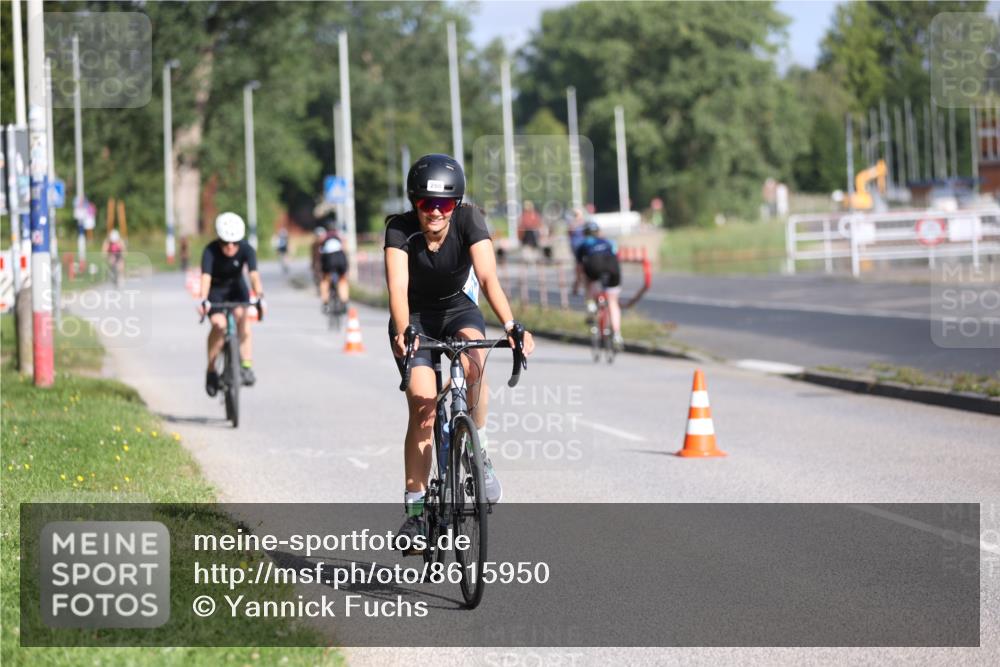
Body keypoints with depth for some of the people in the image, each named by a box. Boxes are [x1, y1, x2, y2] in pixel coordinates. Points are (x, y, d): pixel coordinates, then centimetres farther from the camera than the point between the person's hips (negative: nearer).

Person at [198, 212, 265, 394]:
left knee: (242, 317, -27)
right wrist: (204, 300, -58)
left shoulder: (246, 249, -25)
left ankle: (246, 366, -27)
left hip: (236, 287, 1)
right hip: (216, 289, -1)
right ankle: (211, 371, -8)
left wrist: (260, 297, -53)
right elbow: (206, 276, -42)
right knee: (219, 324, -23)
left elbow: (254, 274, -37)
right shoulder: (210, 251, -29)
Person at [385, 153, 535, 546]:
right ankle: (415, 507, -7)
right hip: (415, 317, 0)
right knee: (423, 405, -16)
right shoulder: (400, 230, -24)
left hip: (458, 310, 1)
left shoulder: (469, 220, -23)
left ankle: (478, 452, -12)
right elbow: (398, 284, -37)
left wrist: (511, 325, -49)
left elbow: (488, 277, -33)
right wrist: (403, 333, -55)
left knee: (474, 362, -33)